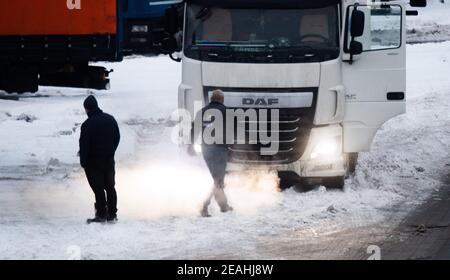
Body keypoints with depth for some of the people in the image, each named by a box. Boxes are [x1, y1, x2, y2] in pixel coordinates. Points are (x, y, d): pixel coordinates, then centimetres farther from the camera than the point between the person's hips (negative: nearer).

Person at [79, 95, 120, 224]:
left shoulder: (87, 125, -17)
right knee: (110, 187, 12)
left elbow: (84, 145, -15)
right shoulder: (110, 119, 3)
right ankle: (112, 215, 13)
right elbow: (117, 138, 11)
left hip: (94, 161, -6)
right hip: (109, 160, 6)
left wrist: (83, 161, -6)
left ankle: (101, 214, -3)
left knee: (98, 188, -2)